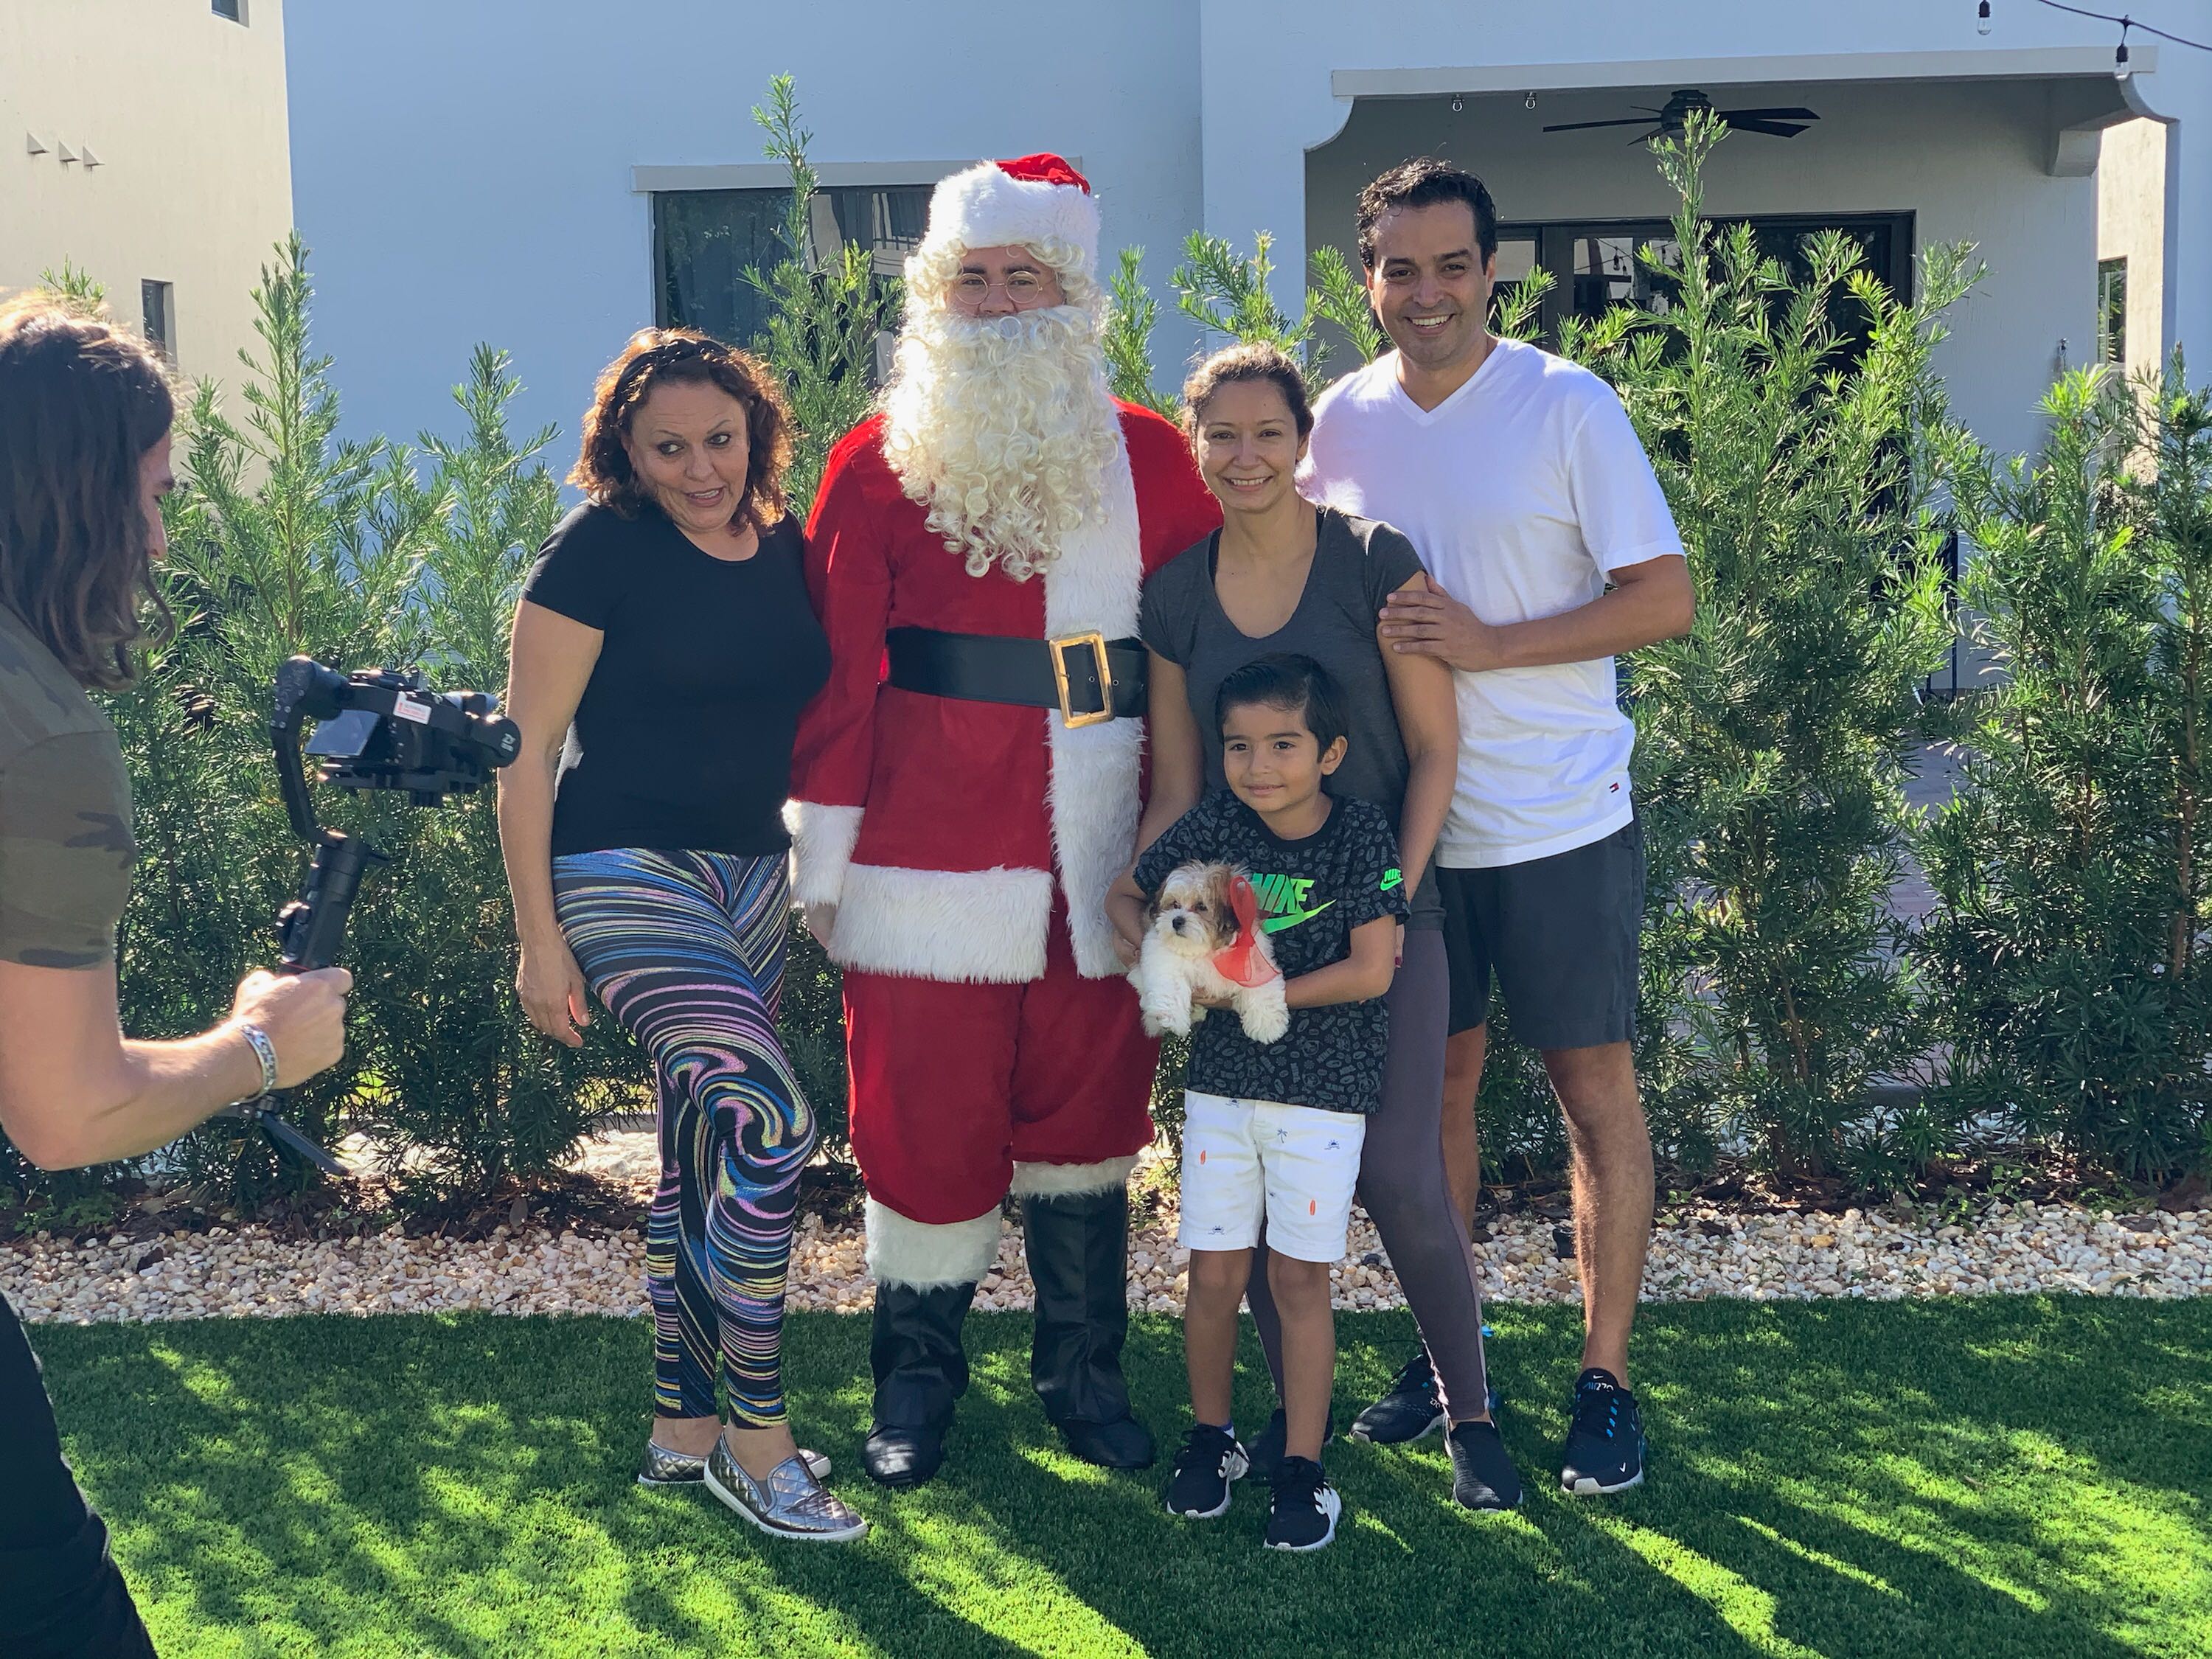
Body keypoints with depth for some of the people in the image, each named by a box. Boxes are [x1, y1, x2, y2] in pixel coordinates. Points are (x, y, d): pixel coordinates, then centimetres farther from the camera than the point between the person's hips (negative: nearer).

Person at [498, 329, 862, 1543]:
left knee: (707, 1152, 13)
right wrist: (538, 936, -13)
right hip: (626, 872, -7)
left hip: (752, 874, 7)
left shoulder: (788, 550, 6)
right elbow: (525, 749, -10)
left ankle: (684, 1426, 27)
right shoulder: (601, 548, -11)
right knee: (767, 1123, -20)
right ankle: (757, 1437, -6)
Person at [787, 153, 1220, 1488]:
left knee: (1085, 1108, 11)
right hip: (928, 851, -1)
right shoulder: (879, 462, 2)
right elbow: (840, 668, 0)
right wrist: (822, 849, -2)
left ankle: (1085, 1375, 26)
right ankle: (919, 1379, 22)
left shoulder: (1148, 457, 6)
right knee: (926, 1111, 3)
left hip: (1099, 852, 2)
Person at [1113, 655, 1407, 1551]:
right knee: (1215, 1273, 6)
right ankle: (1209, 1436, 28)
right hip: (1221, 1079, 3)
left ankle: (1302, 1467, 13)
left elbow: (1371, 971, -15)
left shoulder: (1361, 834, -11)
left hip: (1324, 1086, -2)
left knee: (1298, 1275, 1)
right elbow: (1127, 895, 12)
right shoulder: (1209, 827, -3)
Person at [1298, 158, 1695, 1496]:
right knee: (1437, 1081, 13)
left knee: (1598, 1087, 4)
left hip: (1561, 822, -4)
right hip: (1410, 822, 4)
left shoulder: (1568, 406, -9)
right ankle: (1445, 1350, 28)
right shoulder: (1342, 421, 4)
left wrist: (1488, 645, -20)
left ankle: (1607, 1381, 15)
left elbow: (1665, 598, -11)